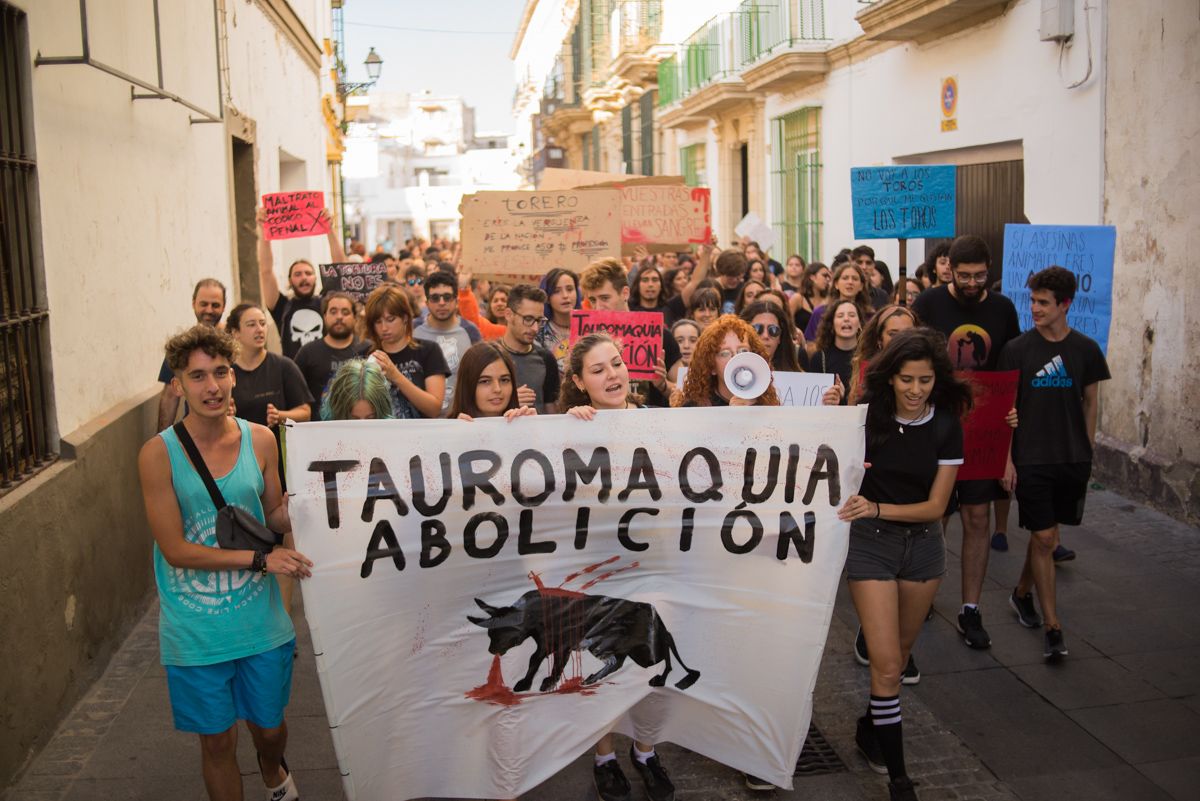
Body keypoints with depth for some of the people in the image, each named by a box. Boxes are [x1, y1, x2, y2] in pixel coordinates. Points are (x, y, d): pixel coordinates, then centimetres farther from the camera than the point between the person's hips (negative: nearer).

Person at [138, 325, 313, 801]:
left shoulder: (260, 440, -4)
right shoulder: (159, 453, -13)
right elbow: (175, 548, -14)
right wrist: (261, 559, -20)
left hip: (261, 623, 3)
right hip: (196, 633, -3)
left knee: (269, 726, 21)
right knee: (217, 741, 12)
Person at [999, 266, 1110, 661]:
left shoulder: (1086, 350, 1)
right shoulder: (1016, 350, -5)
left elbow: (1090, 403, 11)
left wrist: (1086, 451, 10)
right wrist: (1007, 460, -6)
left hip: (1073, 459, 3)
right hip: (1031, 459, -2)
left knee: (1046, 534, 12)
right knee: (1044, 538, -4)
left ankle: (1022, 593, 38)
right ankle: (1053, 628, 3)